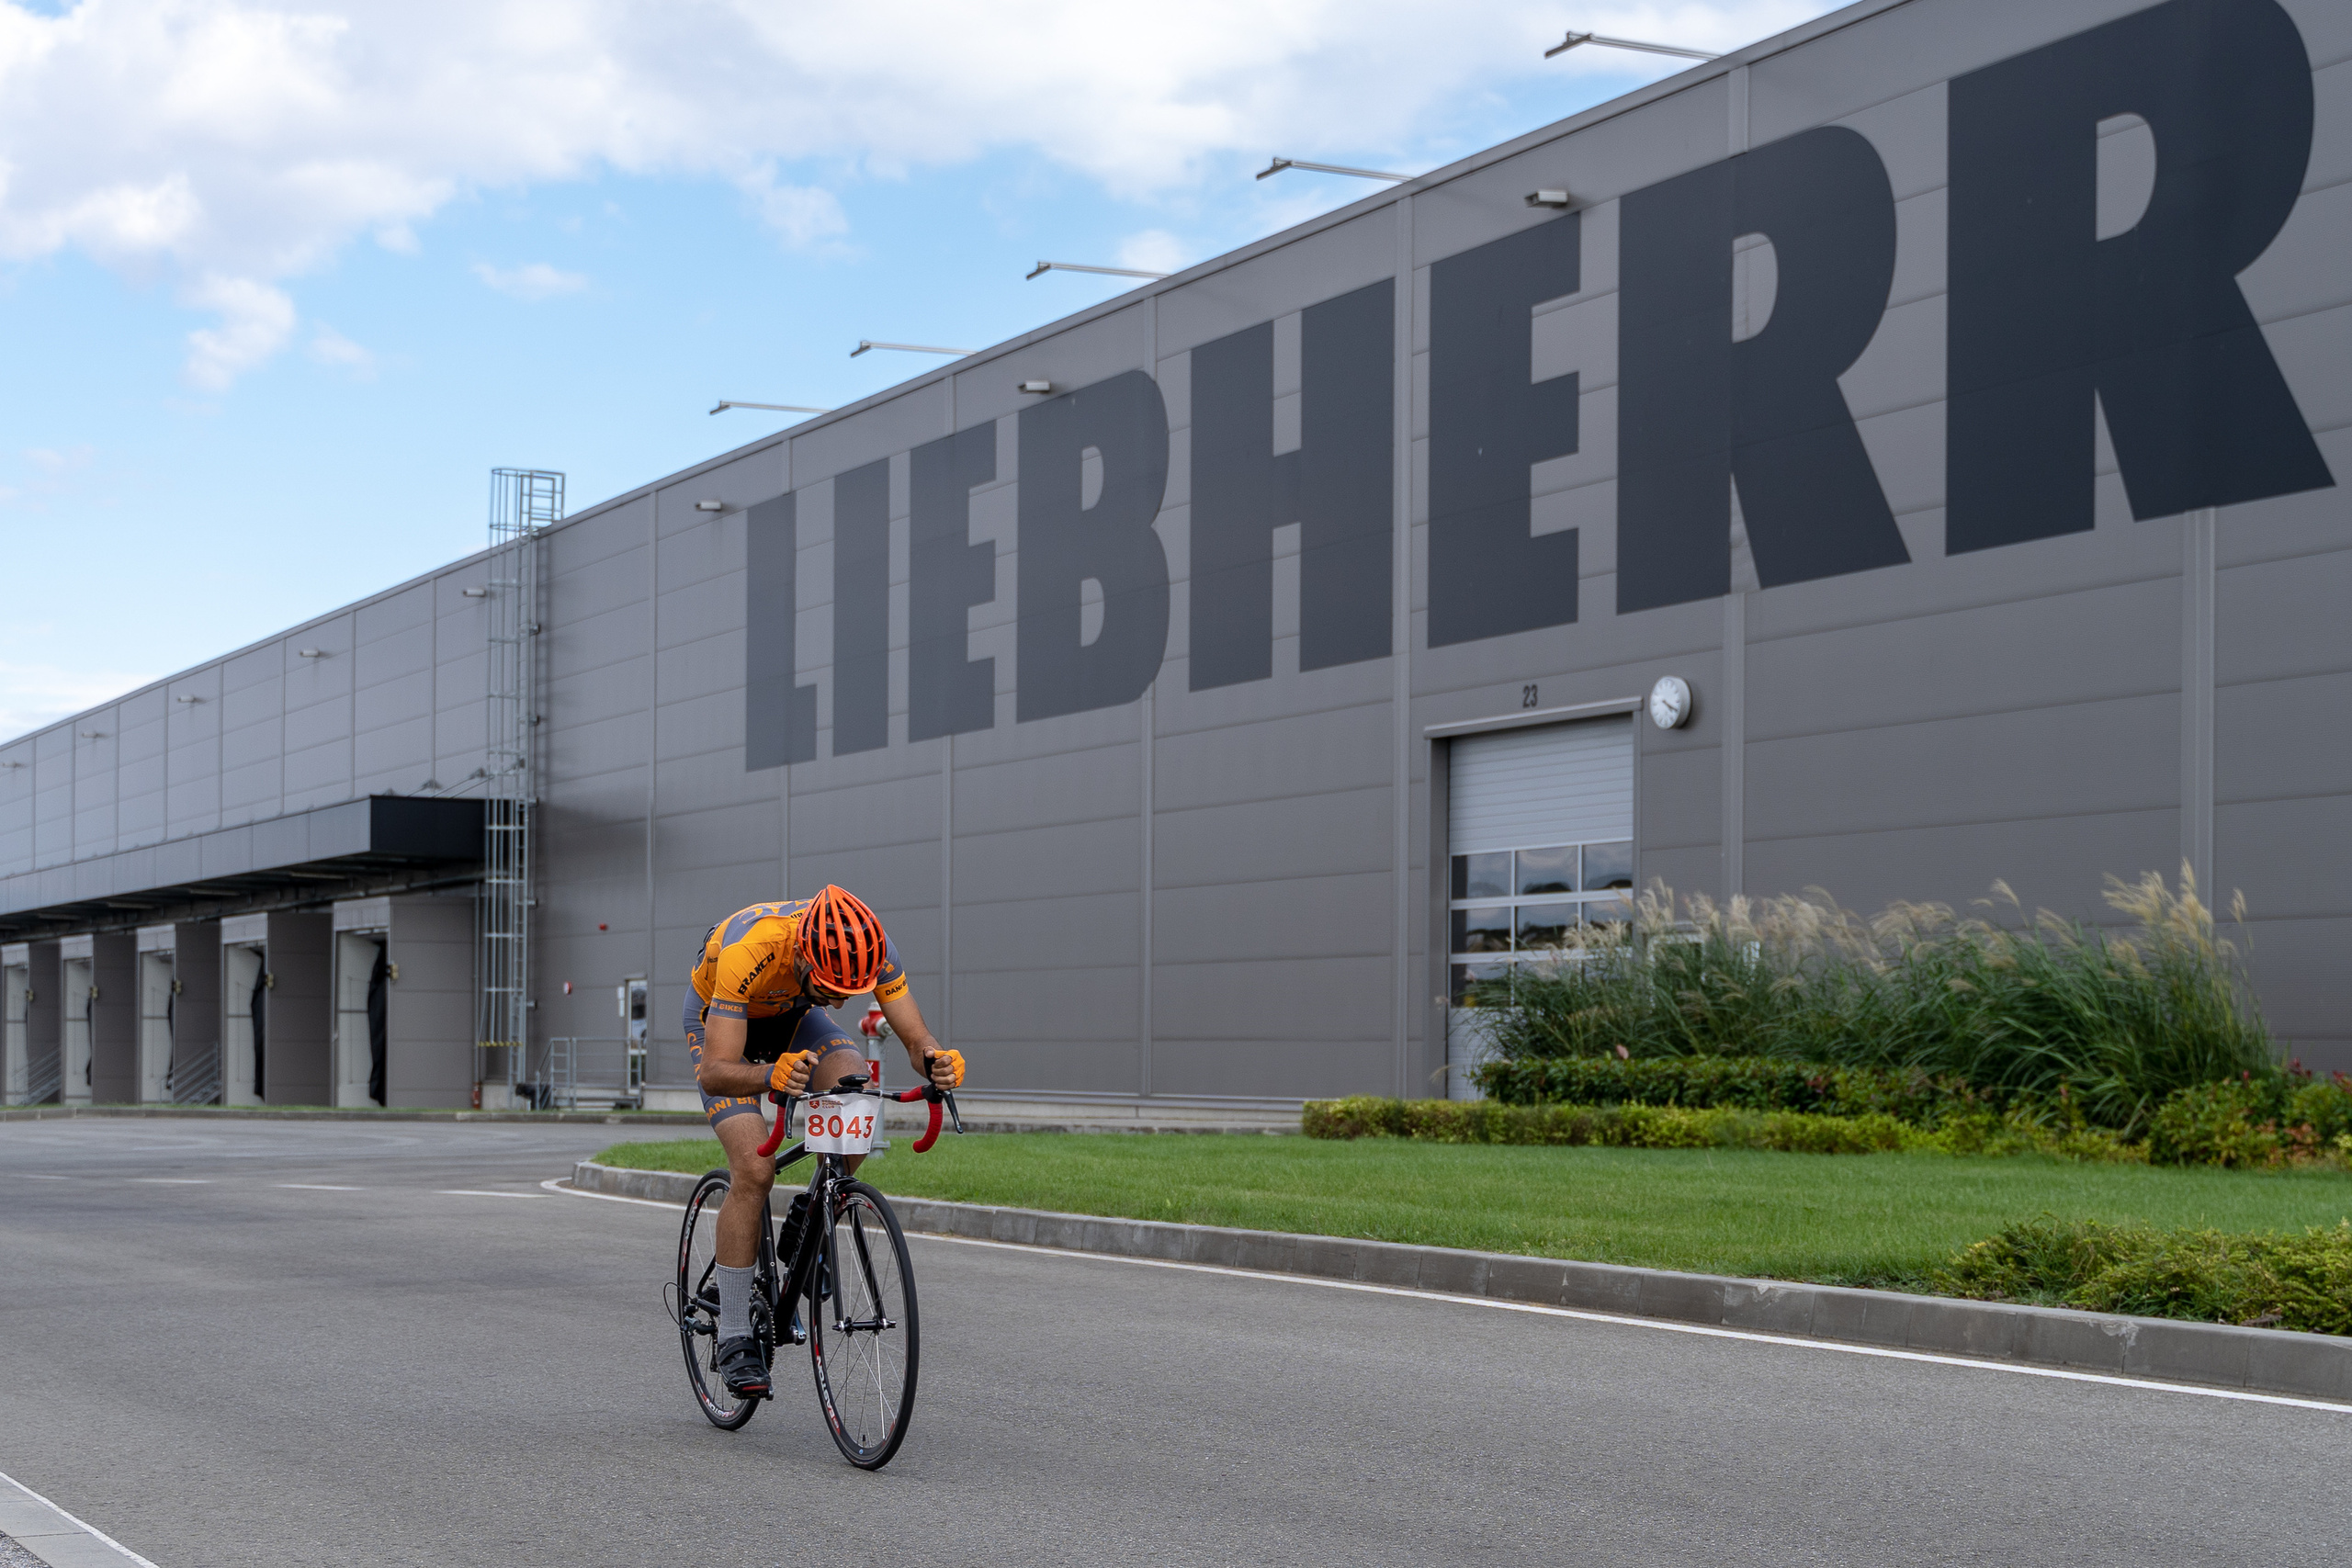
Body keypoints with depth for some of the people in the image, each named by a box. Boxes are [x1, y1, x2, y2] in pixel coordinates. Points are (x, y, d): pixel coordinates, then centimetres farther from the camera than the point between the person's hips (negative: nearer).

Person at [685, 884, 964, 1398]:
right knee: (754, 1171, -20)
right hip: (719, 1019, -4)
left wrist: (935, 1059, -48)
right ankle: (734, 1340, -9)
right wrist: (771, 1076, -63)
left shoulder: (869, 946, -31)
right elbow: (715, 1072, -43)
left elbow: (914, 1036, -25)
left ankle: (811, 1220, -2)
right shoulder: (748, 950, -42)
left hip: (791, 1013, 4)